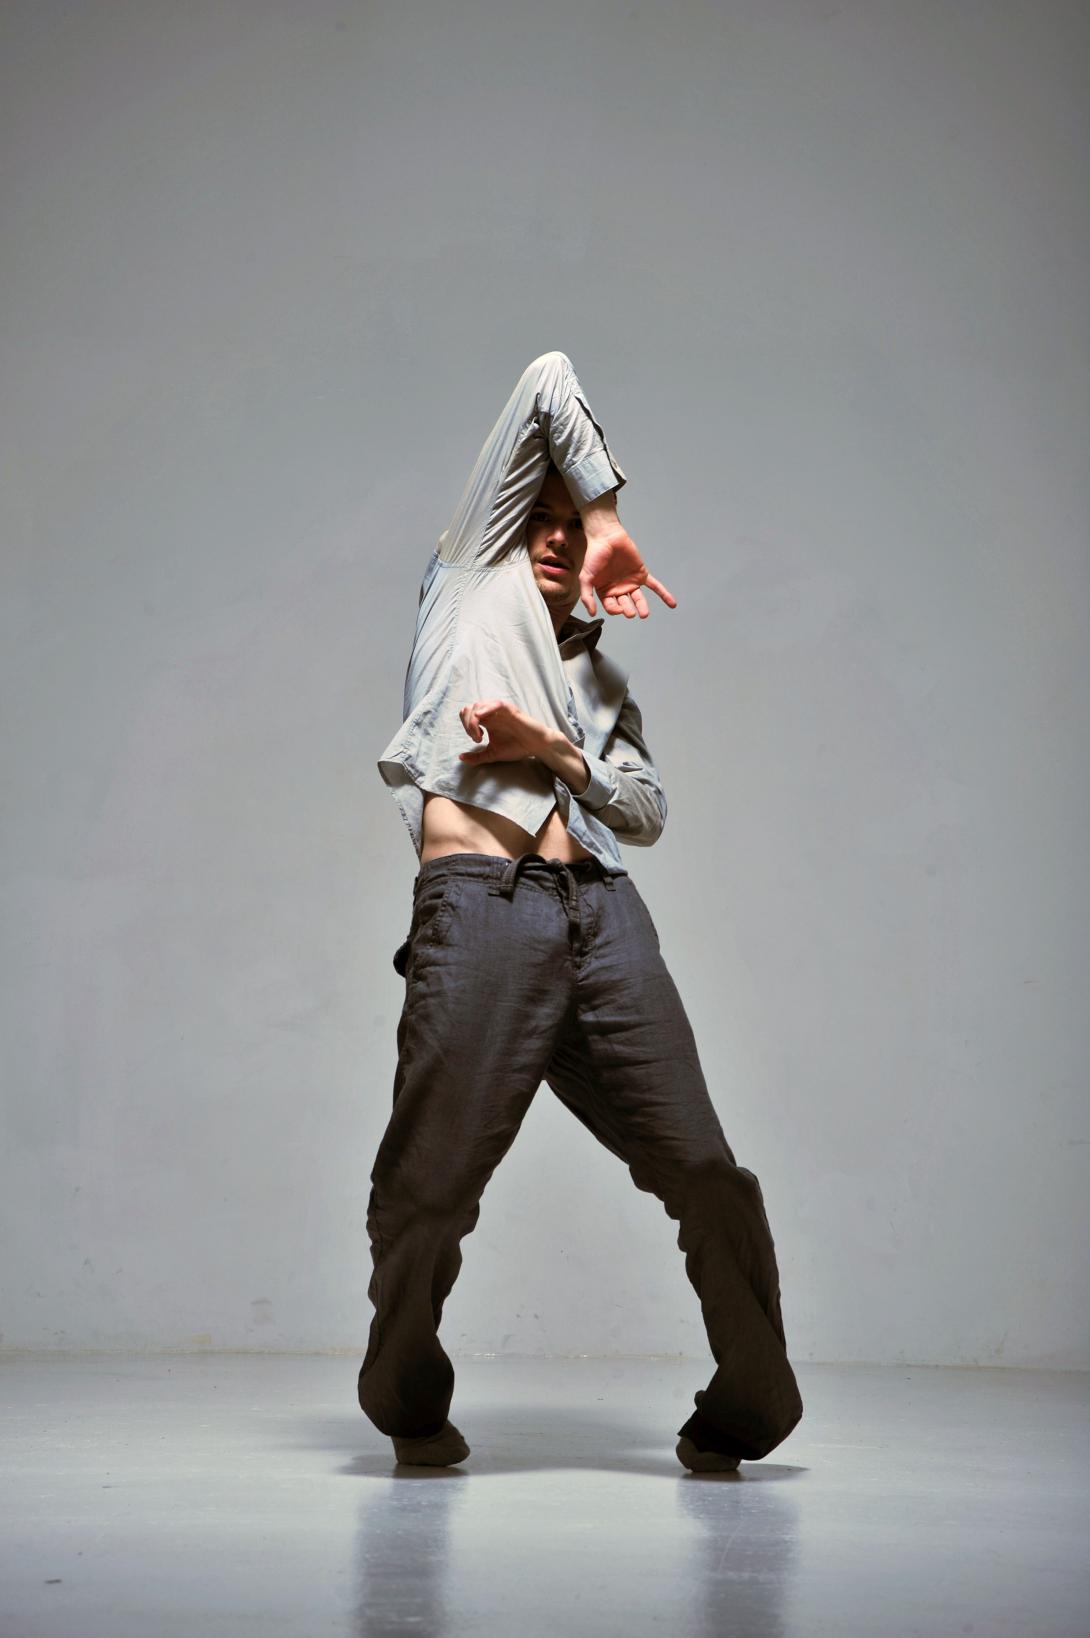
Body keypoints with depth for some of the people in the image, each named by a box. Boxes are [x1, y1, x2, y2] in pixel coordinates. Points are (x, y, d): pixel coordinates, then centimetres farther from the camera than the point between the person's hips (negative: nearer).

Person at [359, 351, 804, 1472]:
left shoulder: (602, 678, 32)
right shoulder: (474, 571, 23)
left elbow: (648, 813, 16)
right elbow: (549, 385, 24)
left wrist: (552, 751, 2)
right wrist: (614, 515, 25)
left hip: (605, 916, 4)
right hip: (478, 909, -4)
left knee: (706, 1176, -3)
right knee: (427, 1191, -5)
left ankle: (745, 1411, 15)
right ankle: (410, 1408, 20)